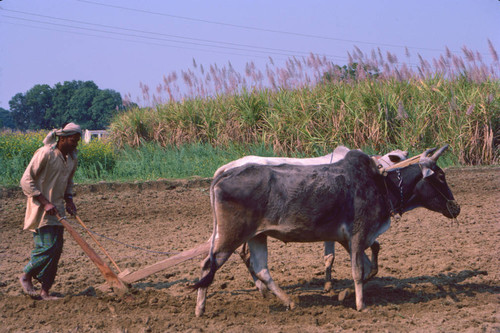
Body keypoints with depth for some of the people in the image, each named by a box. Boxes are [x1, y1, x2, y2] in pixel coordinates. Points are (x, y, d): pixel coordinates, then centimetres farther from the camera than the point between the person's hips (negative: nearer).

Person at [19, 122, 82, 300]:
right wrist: (45, 202, -19)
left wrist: (69, 200, 8)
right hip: (41, 211, -7)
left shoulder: (72, 159, 9)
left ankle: (45, 291, 9)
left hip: (57, 210, 7)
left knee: (56, 249, 3)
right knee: (47, 247, -15)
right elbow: (26, 181, -15)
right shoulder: (45, 154, -15)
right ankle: (26, 276, 7)